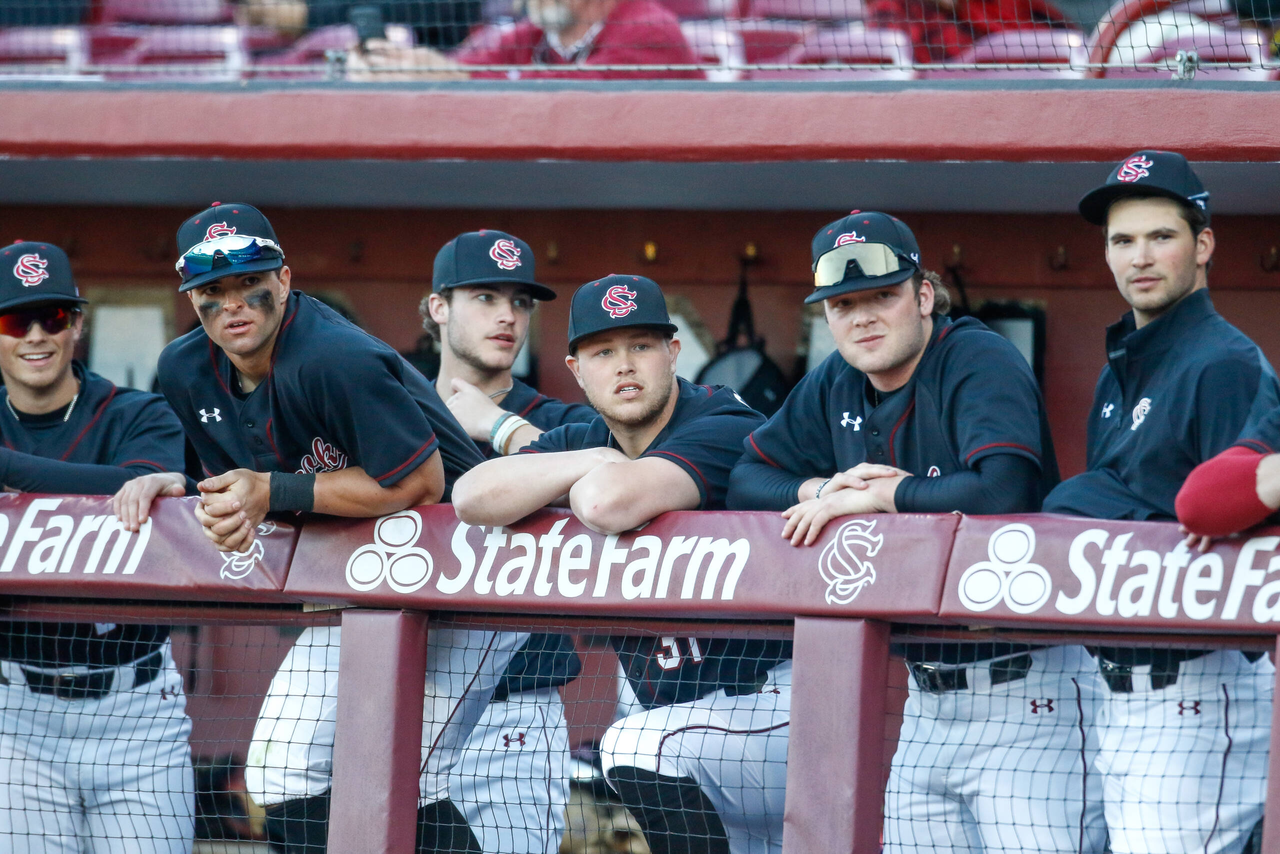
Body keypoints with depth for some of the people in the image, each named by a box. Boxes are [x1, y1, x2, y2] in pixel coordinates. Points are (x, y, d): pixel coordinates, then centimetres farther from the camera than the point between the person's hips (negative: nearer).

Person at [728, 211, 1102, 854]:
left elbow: (1004, 492, -29)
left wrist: (875, 495, -18)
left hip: (1027, 694, -8)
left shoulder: (980, 362, -13)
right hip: (927, 699, 8)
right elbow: (744, 481, 15)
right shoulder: (835, 386, 11)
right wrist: (823, 488, -6)